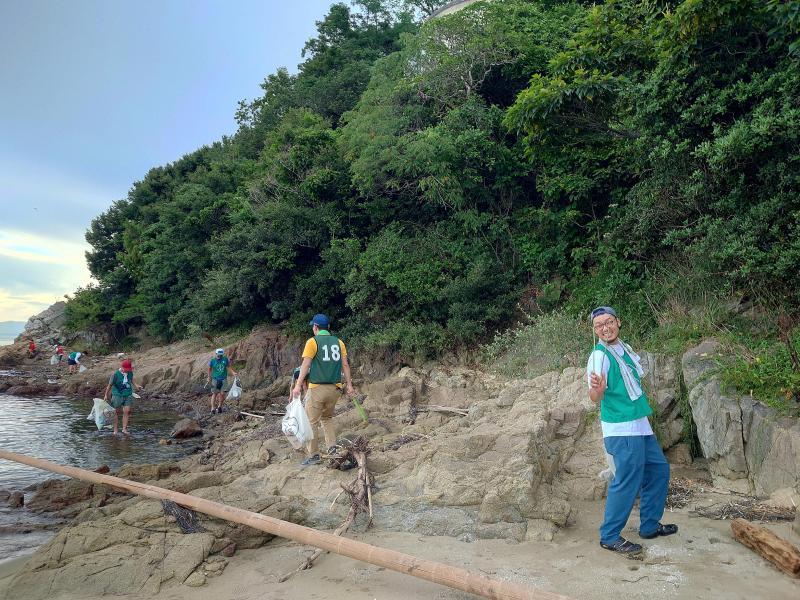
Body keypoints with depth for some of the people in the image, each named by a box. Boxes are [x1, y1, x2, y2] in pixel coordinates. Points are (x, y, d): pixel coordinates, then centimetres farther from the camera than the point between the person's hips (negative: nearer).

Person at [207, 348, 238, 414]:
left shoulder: (225, 359, -2)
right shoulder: (212, 361, -4)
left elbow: (229, 366, 4)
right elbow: (209, 369, 7)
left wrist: (233, 372, -10)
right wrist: (209, 377, 1)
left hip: (223, 379, 1)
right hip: (215, 379, -1)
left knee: (222, 394, -4)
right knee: (215, 394, 0)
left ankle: (219, 406, 18)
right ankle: (213, 408, 8)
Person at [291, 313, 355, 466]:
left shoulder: (313, 342, -5)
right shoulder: (338, 342, 8)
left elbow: (306, 365, -10)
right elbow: (345, 365, 6)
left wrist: (298, 385, -11)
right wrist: (349, 384, 11)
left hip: (317, 387, -5)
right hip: (335, 388, 5)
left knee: (312, 422, 4)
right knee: (327, 418, 22)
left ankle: (314, 455, 6)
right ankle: (332, 447, 7)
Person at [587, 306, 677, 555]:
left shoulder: (624, 348, 8)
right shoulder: (599, 356, -19)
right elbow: (595, 398, -32)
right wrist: (596, 389, -48)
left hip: (640, 426, 9)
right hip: (622, 430, -9)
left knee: (659, 470, 19)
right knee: (627, 483, -5)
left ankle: (650, 526, 34)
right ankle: (610, 537, 10)